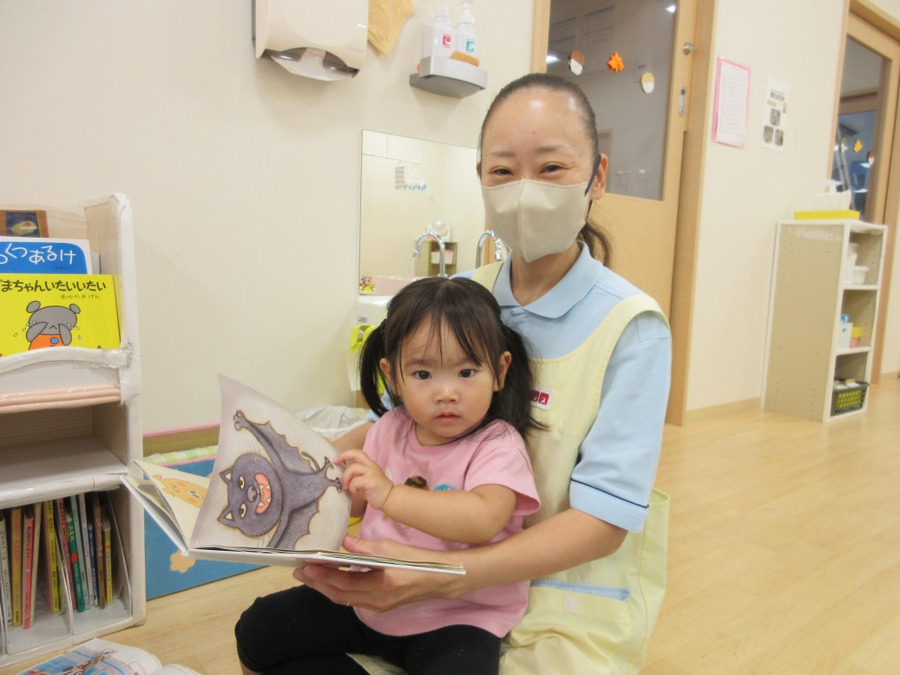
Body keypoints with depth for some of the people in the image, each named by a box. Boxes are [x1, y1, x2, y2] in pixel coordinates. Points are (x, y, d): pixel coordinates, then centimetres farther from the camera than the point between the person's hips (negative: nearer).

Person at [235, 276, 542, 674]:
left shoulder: (498, 446, -18)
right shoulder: (390, 429, 0)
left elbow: (484, 519, -35)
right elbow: (359, 503, 11)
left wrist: (390, 494, -39)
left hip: (456, 618, -5)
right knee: (258, 628, 7)